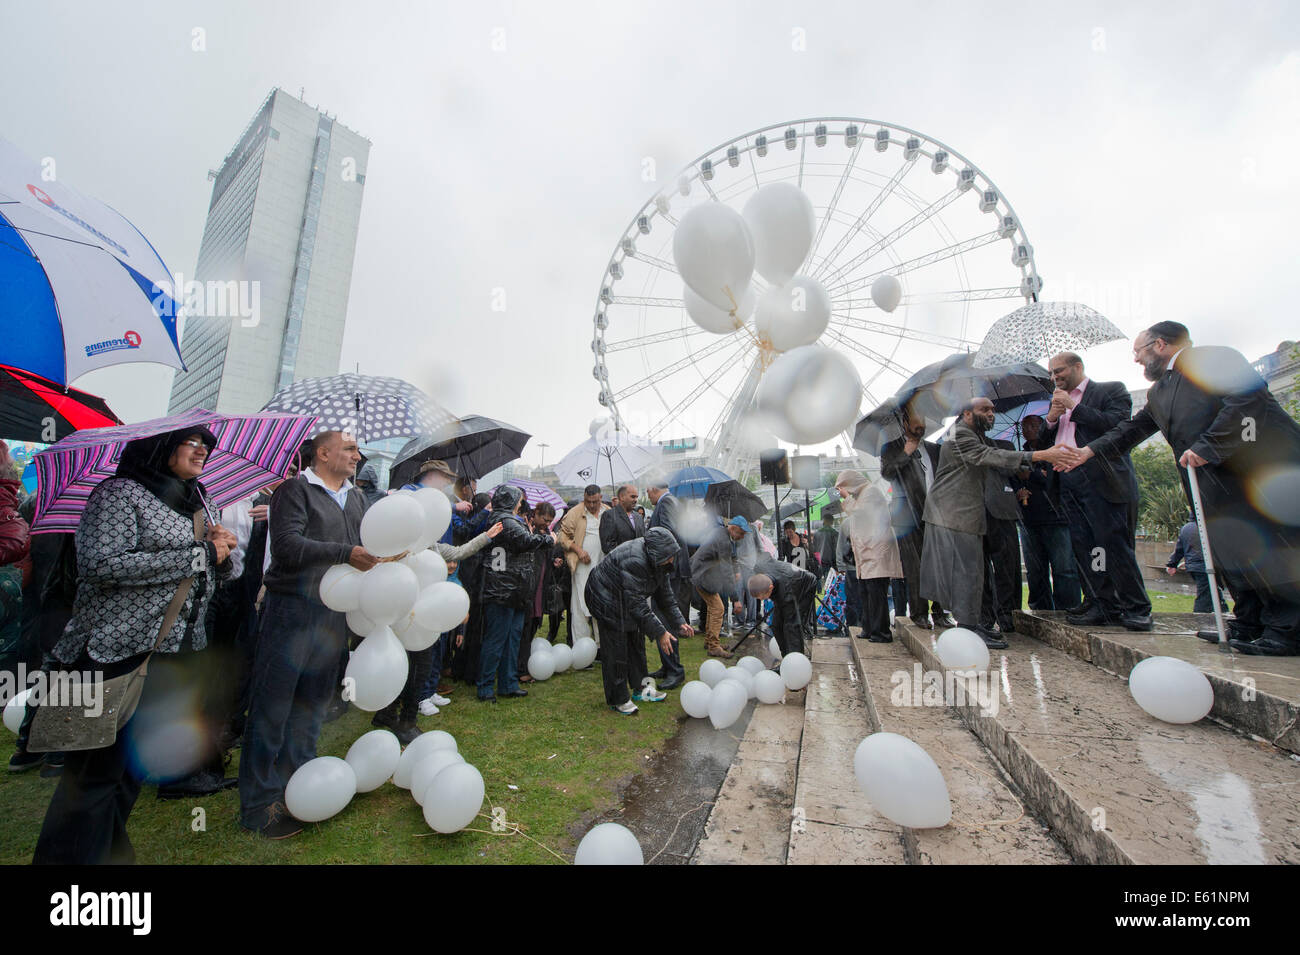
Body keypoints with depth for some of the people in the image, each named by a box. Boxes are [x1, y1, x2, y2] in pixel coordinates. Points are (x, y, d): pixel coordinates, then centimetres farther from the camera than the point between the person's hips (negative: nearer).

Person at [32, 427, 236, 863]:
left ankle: (110, 850, 34)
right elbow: (104, 565, -21)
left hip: (177, 654, 7)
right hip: (116, 653, -7)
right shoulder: (120, 492, -9)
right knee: (95, 774, 0)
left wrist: (222, 551, -4)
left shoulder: (194, 503, 13)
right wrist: (199, 554, -18)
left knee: (132, 771, 19)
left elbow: (211, 576, 19)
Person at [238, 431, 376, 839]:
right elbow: (287, 544, -19)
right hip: (292, 610, -6)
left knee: (313, 704, 18)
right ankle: (258, 804, 18)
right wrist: (344, 553, -23)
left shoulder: (357, 497, 14)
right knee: (272, 706, 4)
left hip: (335, 614, 7)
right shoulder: (295, 490, -7)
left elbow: (369, 544, 11)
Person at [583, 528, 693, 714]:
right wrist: (660, 632, -30)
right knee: (617, 650, -4)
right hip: (607, 599, -9)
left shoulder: (656, 558, -11)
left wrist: (679, 622, -3)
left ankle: (639, 688, 31)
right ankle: (617, 700, 12)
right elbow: (637, 604, -34)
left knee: (636, 643, 15)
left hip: (626, 599, 9)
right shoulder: (634, 561, -39)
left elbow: (665, 592, 0)